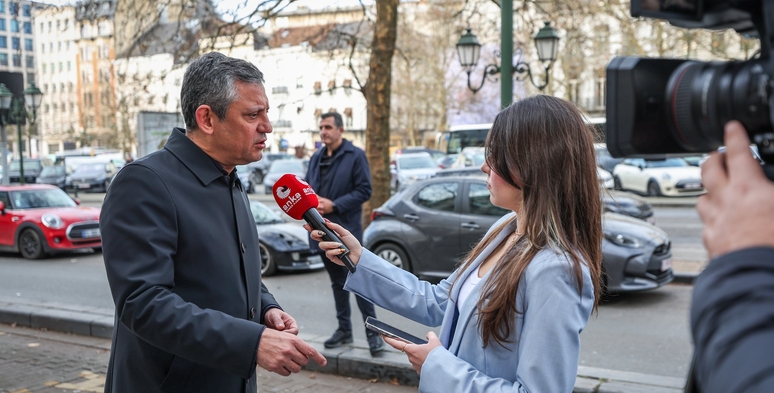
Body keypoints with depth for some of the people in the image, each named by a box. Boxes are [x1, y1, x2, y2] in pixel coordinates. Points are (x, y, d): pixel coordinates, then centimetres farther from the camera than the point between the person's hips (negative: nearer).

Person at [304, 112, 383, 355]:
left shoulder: (355, 156, -5)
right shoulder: (316, 158, 14)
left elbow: (364, 190, -11)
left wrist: (334, 205, -18)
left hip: (347, 230, -6)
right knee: (337, 282, 14)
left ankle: (372, 331, 4)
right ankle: (344, 329, 24)